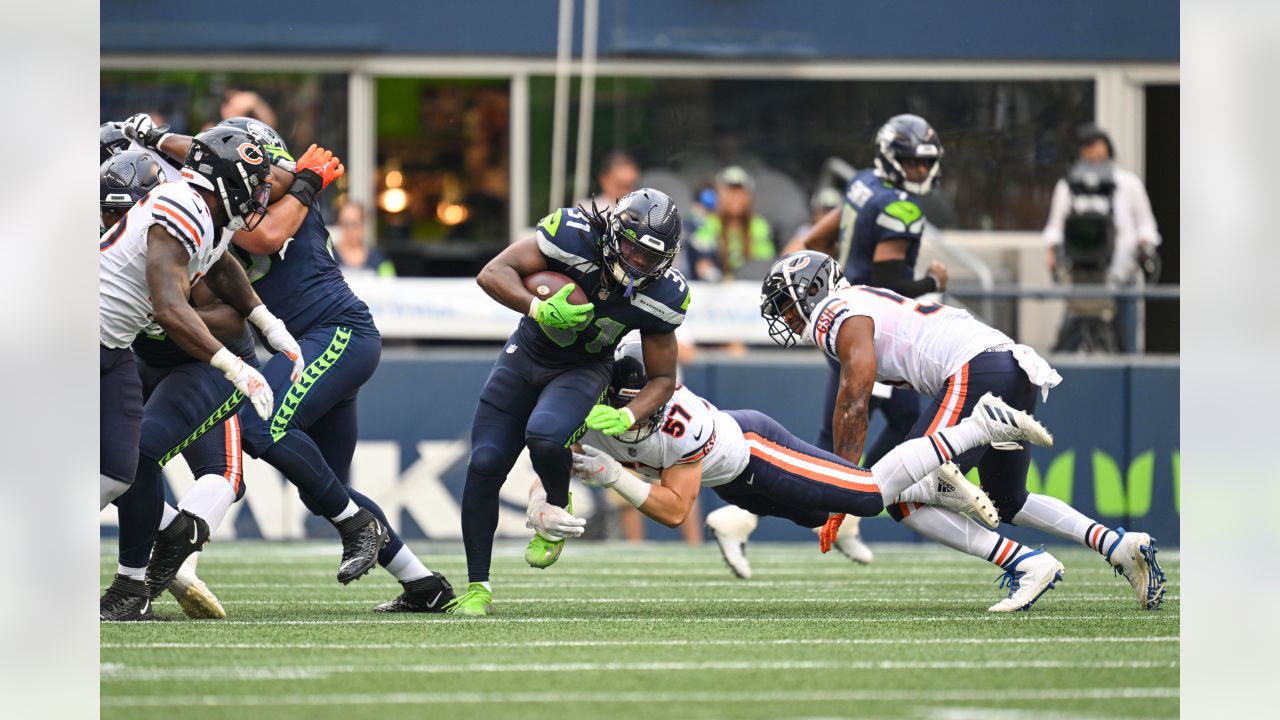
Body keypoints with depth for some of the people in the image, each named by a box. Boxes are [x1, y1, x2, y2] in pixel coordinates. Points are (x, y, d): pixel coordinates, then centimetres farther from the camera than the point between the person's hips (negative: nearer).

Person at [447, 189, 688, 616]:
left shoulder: (661, 295, -19)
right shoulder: (576, 236, -26)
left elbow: (663, 378, -6)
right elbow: (493, 273, -25)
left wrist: (626, 417, -24)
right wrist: (539, 309, -41)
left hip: (582, 371, -1)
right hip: (526, 356, 1)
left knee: (545, 436, -33)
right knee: (484, 467, -8)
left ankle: (558, 508, 0)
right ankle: (477, 588, 6)